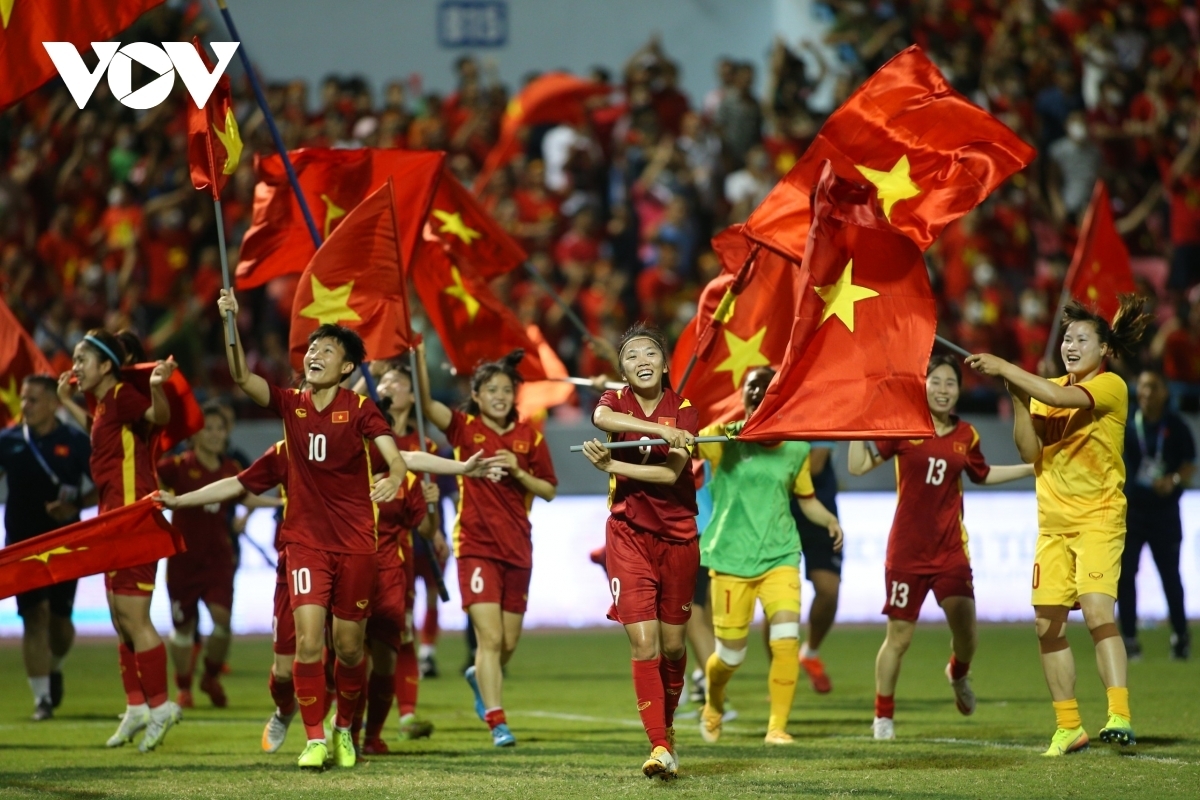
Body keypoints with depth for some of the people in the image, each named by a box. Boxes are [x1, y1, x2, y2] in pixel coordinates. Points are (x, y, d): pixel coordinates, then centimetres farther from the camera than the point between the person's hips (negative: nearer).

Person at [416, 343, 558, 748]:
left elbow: (549, 491, 7)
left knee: (508, 643, 12)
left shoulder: (530, 437, 5)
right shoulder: (465, 429, -2)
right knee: (490, 637, -14)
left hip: (517, 548, 3)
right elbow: (426, 403, -18)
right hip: (476, 546, -3)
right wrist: (419, 357, -32)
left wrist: (519, 473, -11)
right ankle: (497, 722, -12)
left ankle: (479, 677, 44)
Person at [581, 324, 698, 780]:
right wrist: (662, 431, -36)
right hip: (629, 535, -1)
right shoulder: (616, 401, 2)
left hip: (677, 537, 1)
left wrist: (611, 465, -19)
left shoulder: (684, 412, 0)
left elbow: (670, 473, -14)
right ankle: (659, 748, -16)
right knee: (642, 642, -13)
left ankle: (667, 725, 34)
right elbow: (604, 418, -25)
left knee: (673, 644, 10)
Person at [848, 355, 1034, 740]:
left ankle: (958, 674, 27)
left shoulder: (966, 436, 5)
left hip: (951, 549, 2)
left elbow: (983, 475, 25)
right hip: (906, 549, -2)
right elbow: (858, 466, -7)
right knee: (899, 635, 1)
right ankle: (883, 717, 17)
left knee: (965, 628, -10)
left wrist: (1033, 469, 20)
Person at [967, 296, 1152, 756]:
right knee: (1048, 624, 2)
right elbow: (1030, 450, 3)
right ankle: (1068, 726, 10)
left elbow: (1062, 399, -24)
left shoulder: (1111, 387, -6)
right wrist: (1017, 396, -8)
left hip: (1098, 518, -6)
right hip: (1053, 522, 6)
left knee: (1097, 610, -22)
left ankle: (1119, 716, -27)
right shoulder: (1046, 389, 13)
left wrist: (1006, 369, -23)